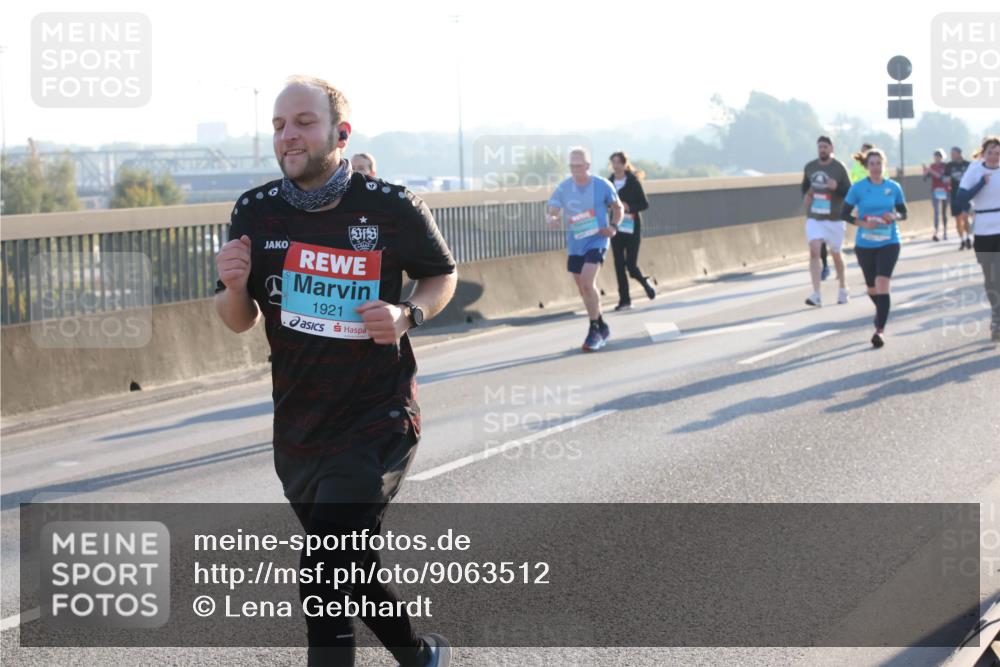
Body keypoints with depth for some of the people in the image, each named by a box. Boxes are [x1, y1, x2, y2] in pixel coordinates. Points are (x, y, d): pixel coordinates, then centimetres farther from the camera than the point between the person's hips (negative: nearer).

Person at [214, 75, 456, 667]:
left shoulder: (393, 208, -12)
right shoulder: (256, 213, -3)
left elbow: (442, 277, 5)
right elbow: (241, 321, 7)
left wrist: (408, 316, -15)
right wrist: (235, 286, -15)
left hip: (378, 422, -5)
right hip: (298, 433, 5)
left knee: (325, 579, -17)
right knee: (351, 571, 19)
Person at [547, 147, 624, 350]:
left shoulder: (602, 185, -8)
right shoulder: (563, 188, -3)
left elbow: (618, 208, 7)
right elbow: (552, 213, -5)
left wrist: (613, 226, -11)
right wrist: (553, 220, -30)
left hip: (596, 241, -4)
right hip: (574, 244, 4)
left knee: (587, 283, -22)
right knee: (584, 290, 12)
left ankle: (594, 330, -10)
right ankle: (602, 328, 32)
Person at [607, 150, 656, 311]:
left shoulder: (633, 182, -6)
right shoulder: (609, 182, 5)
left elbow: (645, 204, -4)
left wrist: (629, 207, -19)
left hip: (631, 228, -4)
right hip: (616, 228, 4)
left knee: (631, 264, -6)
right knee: (619, 265, 1)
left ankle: (645, 283, 25)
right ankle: (624, 299, 8)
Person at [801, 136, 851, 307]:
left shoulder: (839, 168, -7)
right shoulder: (809, 167, 4)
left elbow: (849, 193, -5)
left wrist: (837, 187, -25)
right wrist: (805, 196, -2)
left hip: (834, 218, -2)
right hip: (814, 217, 2)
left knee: (836, 254, 10)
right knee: (814, 251, -14)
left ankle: (843, 290, 33)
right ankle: (817, 295, -19)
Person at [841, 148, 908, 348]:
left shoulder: (894, 187, 0)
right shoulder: (858, 188, -5)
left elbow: (903, 213, 11)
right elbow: (844, 214, -1)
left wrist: (894, 216, -13)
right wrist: (863, 223, -17)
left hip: (889, 243, -1)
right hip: (865, 245, 1)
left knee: (882, 284, -17)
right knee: (871, 287, 15)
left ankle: (880, 329, -16)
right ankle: (880, 310, 48)